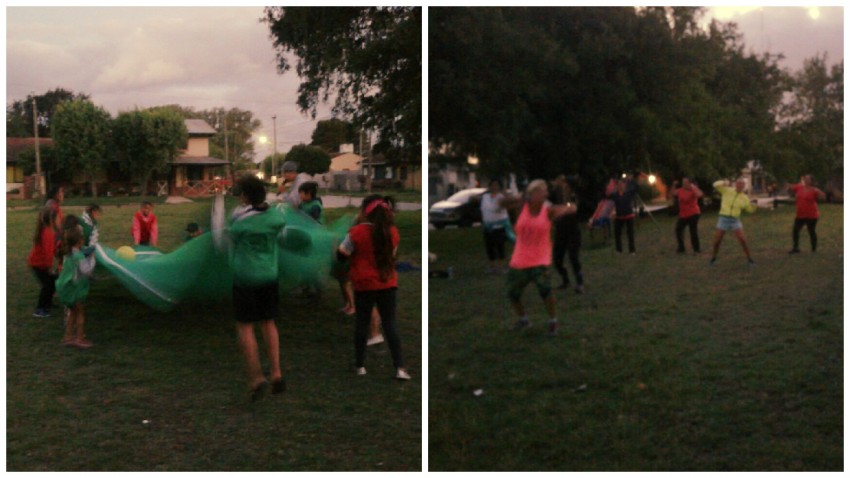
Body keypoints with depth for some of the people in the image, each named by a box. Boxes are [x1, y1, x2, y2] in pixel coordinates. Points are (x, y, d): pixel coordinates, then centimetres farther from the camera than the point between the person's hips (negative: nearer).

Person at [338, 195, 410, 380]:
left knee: (362, 325, 11)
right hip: (387, 284, 2)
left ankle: (360, 365, 18)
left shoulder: (357, 232, -13)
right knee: (390, 325, 4)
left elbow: (343, 252, -4)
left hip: (364, 285, -2)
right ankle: (400, 368, -1)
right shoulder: (392, 231, -2)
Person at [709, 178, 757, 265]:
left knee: (743, 240, -12)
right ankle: (713, 258, 26)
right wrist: (723, 183, -36)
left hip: (735, 221, 1)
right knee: (717, 241, 3)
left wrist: (753, 205, -12)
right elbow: (716, 185, -14)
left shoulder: (744, 198, 4)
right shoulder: (727, 190, -1)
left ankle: (749, 259, 2)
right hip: (723, 219, -1)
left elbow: (750, 209, 13)